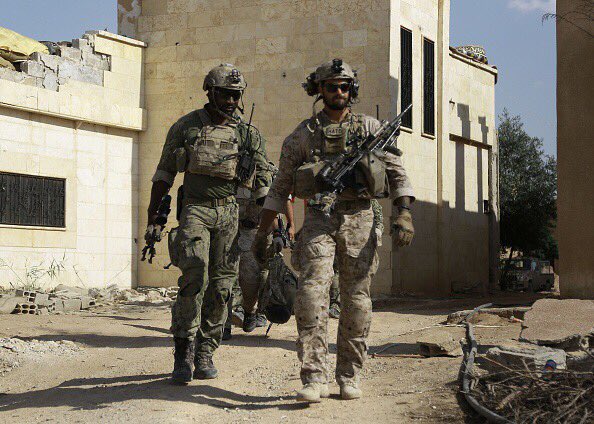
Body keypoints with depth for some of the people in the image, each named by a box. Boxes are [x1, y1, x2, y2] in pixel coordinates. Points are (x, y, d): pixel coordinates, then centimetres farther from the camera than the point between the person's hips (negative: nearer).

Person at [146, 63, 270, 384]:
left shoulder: (248, 135, 8)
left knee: (220, 287, 2)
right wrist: (152, 217, 5)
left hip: (229, 214, 2)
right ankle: (183, 353, -11)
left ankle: (205, 354, 14)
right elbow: (164, 174, 9)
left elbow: (263, 183, 12)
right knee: (194, 277, -18)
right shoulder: (185, 126, 4)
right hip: (194, 210, -2)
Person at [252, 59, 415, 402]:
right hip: (319, 221, 0)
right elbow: (280, 187, 13)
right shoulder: (303, 134, 8)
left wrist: (404, 214, -10)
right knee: (312, 293, -15)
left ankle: (350, 376, 14)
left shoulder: (370, 128, 8)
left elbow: (398, 174, 5)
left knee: (357, 300, 2)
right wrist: (263, 232, 10)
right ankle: (315, 379, -13)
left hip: (359, 220, 1)